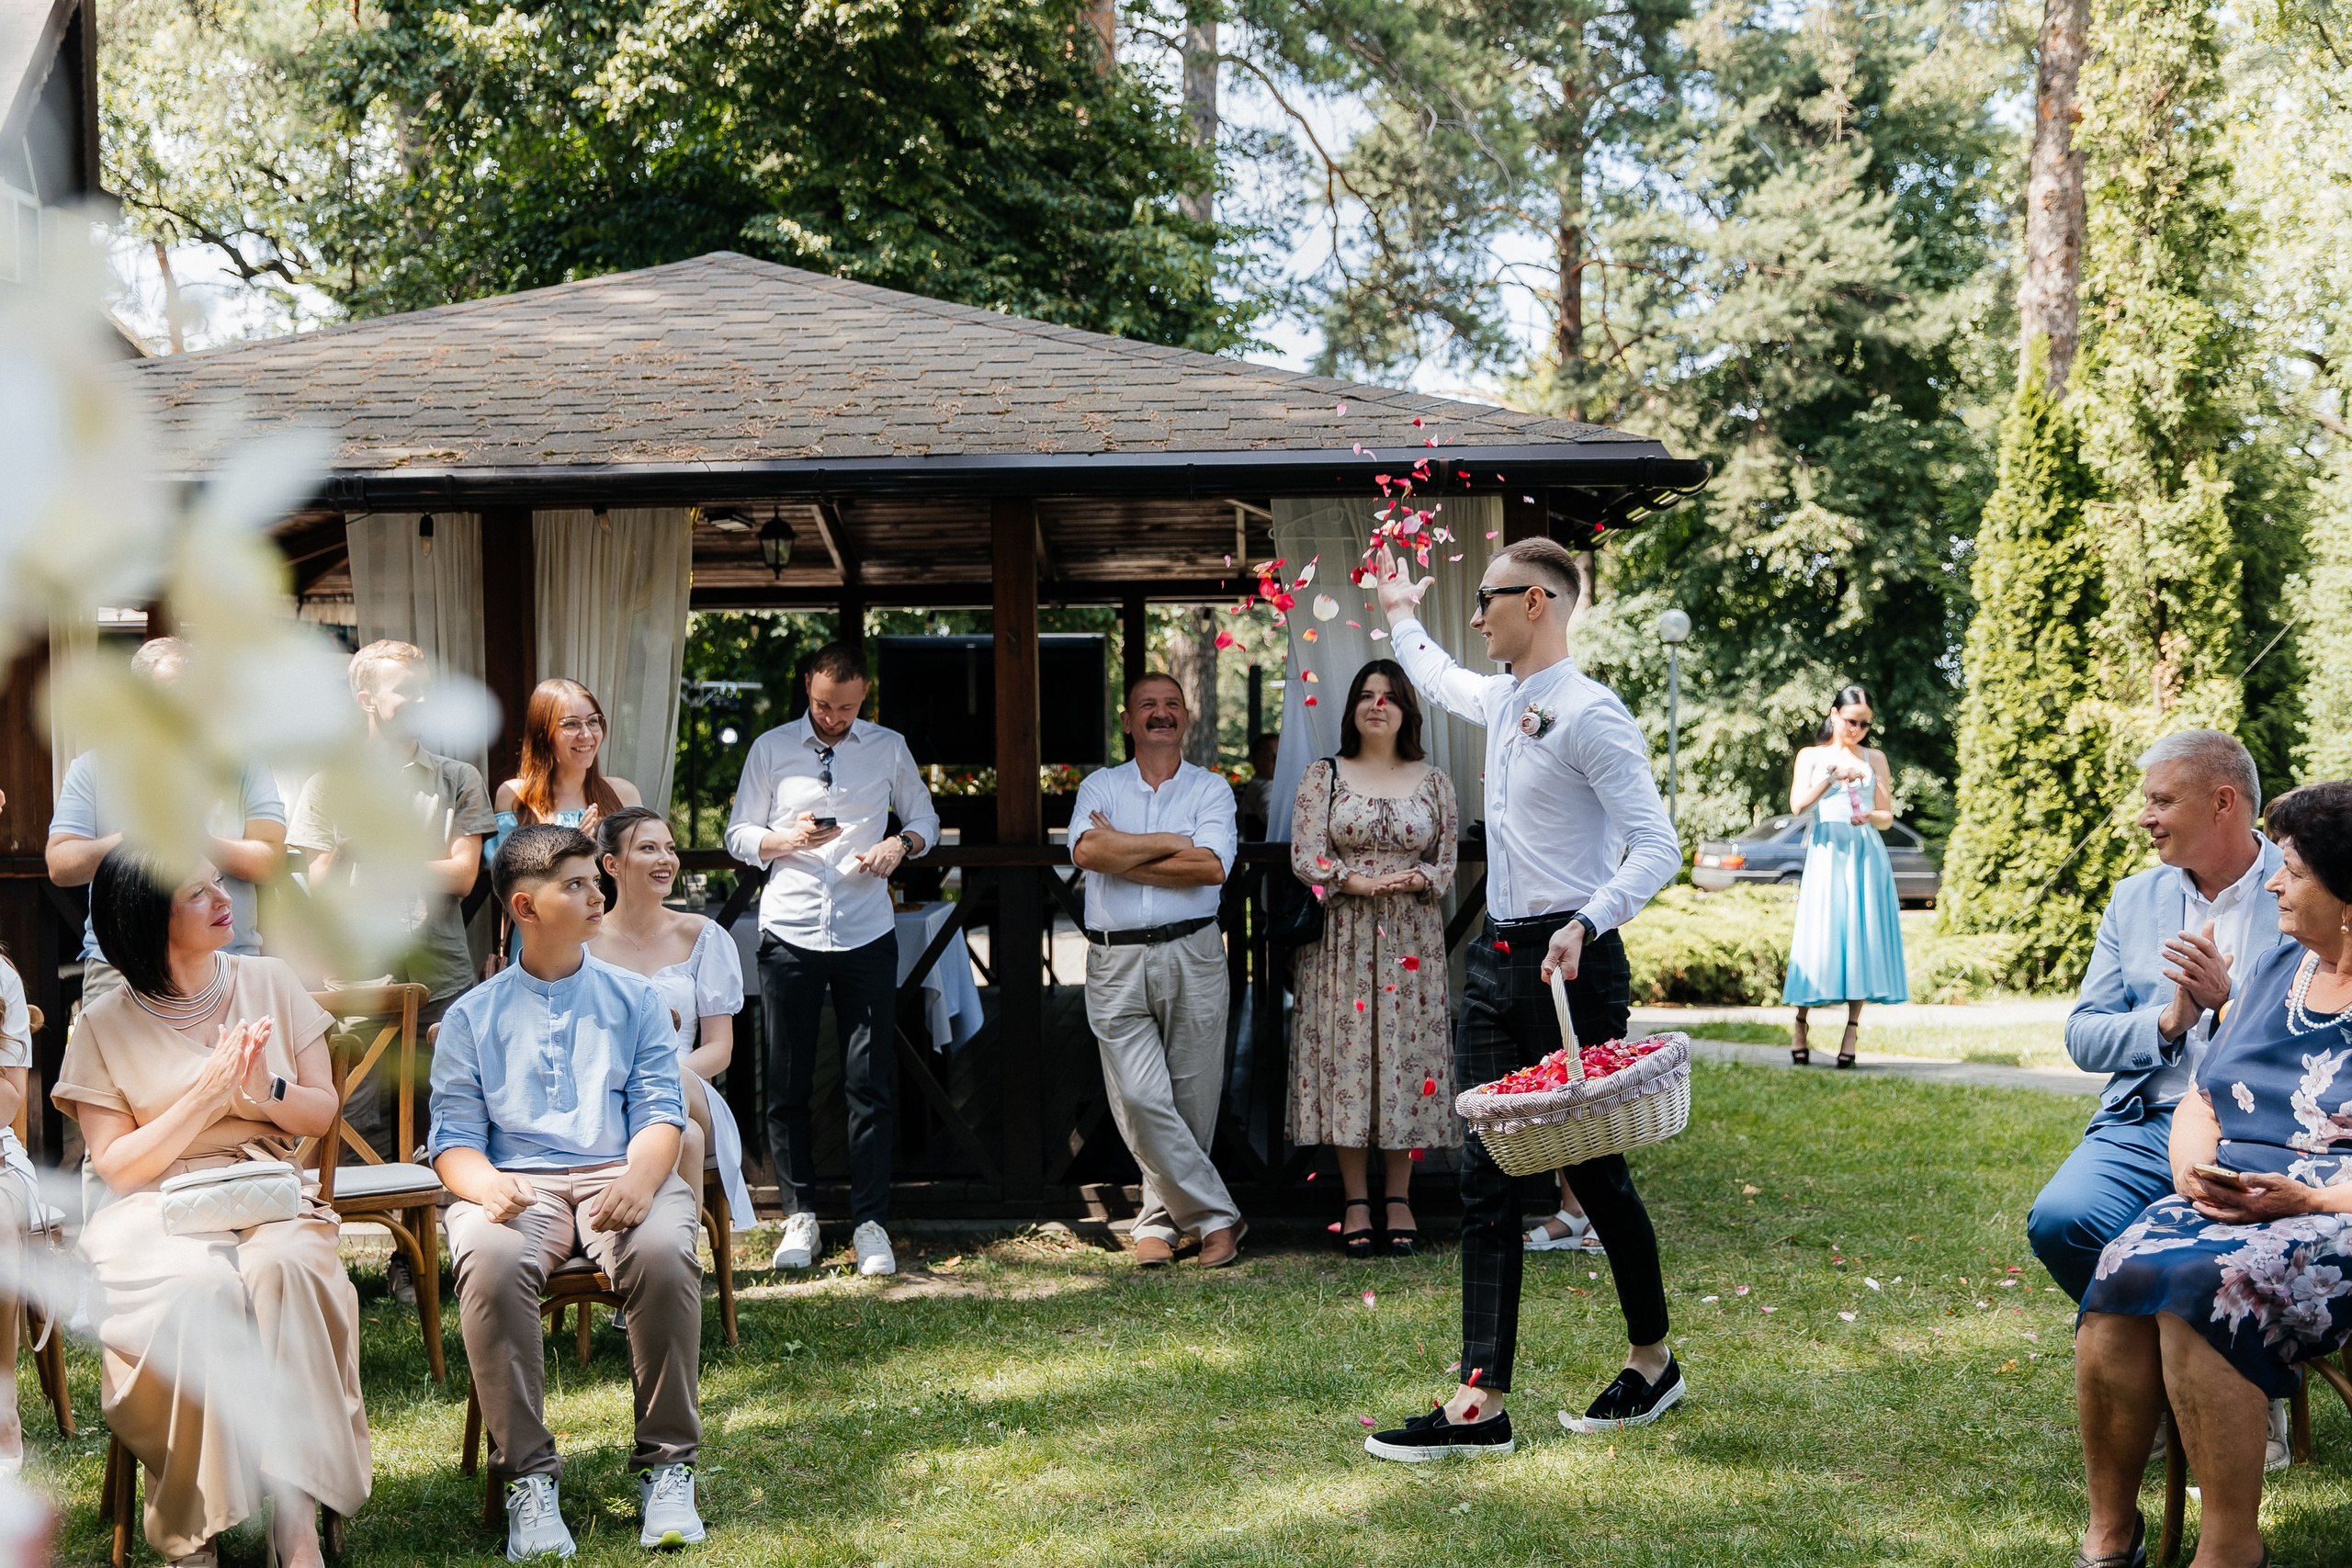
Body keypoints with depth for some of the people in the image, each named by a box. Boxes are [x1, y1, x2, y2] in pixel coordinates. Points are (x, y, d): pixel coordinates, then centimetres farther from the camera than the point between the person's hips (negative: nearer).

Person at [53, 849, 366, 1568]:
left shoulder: (269, 982, 10)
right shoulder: (105, 1024, 1)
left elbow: (322, 1112, 12)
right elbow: (117, 1165, -2)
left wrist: (265, 1089, -9)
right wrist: (206, 1095, -12)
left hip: (268, 1196, 2)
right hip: (155, 1211, -2)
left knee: (287, 1266, -34)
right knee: (201, 1287, -36)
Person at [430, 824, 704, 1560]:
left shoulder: (633, 999, 17)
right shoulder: (473, 1016, 16)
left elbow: (660, 1112, 7)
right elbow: (454, 1137, 8)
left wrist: (640, 1178, -17)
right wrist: (484, 1186, -17)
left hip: (620, 1174, 0)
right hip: (516, 1184, 0)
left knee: (664, 1250, -35)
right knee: (488, 1261, -36)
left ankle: (667, 1465, -23)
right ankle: (528, 1475, -26)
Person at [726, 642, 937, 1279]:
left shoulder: (889, 748, 8)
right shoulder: (771, 748, 5)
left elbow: (925, 818, 17)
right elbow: (738, 836, 8)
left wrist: (900, 844, -5)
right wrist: (787, 840, -13)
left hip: (866, 934, 0)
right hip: (789, 933, 0)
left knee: (871, 1084, -2)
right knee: (787, 1083, 2)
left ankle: (871, 1223, 4)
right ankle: (799, 1215, 13)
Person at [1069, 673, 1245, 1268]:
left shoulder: (1211, 789, 8)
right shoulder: (1099, 786, 12)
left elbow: (1211, 867, -11)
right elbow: (1087, 851, -9)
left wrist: (1122, 854, -8)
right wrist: (1171, 843, -8)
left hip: (1192, 957, 0)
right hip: (1116, 963, 0)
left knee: (1192, 1101, 2)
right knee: (1141, 1099, -9)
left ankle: (1159, 1218, 17)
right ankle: (1216, 1216, -1)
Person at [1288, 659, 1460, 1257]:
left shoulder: (1433, 782, 9)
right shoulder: (1322, 777, 5)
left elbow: (1448, 860, 8)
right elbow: (1305, 858, -4)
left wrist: (1419, 879, -14)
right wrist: (1359, 882, -18)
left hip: (1412, 941, 1)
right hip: (1342, 942, -1)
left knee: (1407, 1053, 0)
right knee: (1346, 1055, -3)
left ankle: (1399, 1197, 10)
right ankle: (1355, 1201, 5)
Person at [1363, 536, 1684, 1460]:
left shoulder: (1589, 715, -13)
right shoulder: (1500, 701, 14)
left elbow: (1656, 846, -18)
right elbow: (1438, 680, 39)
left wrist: (1587, 924, -30)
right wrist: (1401, 616, 53)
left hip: (1569, 963, -8)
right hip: (1497, 959, 8)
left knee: (1594, 1168, 3)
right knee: (1486, 1177, 2)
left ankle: (1652, 1362, 24)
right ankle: (1482, 1402, 1)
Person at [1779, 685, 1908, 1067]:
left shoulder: (1874, 758, 13)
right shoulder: (1811, 756, 11)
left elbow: (1887, 817, 10)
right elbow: (1798, 805, -4)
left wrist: (1868, 817, -12)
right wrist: (1831, 776, -16)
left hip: (1866, 855, 1)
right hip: (1826, 853, -1)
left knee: (1862, 936, -5)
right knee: (1817, 938, -7)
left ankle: (1852, 1030, -3)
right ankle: (1800, 1027, -1)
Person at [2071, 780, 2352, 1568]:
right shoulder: (2275, 967, 17)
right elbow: (2201, 1099, 19)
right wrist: (2194, 1169, -2)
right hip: (2228, 1203, 6)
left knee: (2204, 1285, -33)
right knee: (2124, 1273, -24)